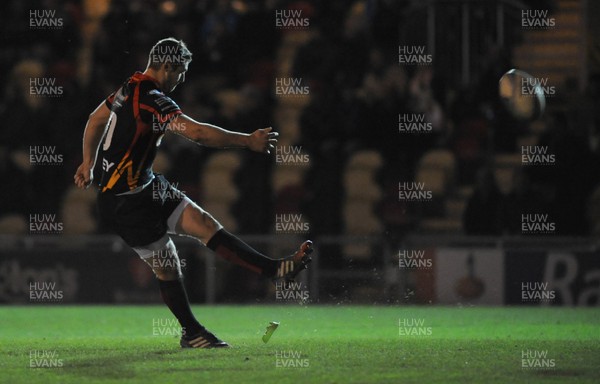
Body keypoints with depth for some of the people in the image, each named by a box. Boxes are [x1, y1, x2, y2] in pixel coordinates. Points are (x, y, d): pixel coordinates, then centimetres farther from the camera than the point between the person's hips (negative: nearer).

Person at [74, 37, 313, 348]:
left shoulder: (130, 88, 8)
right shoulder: (150, 100, -24)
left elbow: (97, 118, 24)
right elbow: (199, 133, -33)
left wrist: (88, 164, 34)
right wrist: (249, 141, -27)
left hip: (148, 186, 9)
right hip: (126, 203, -9)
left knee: (207, 225, -3)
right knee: (167, 268, -1)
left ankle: (274, 268, -7)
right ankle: (191, 333, 6)